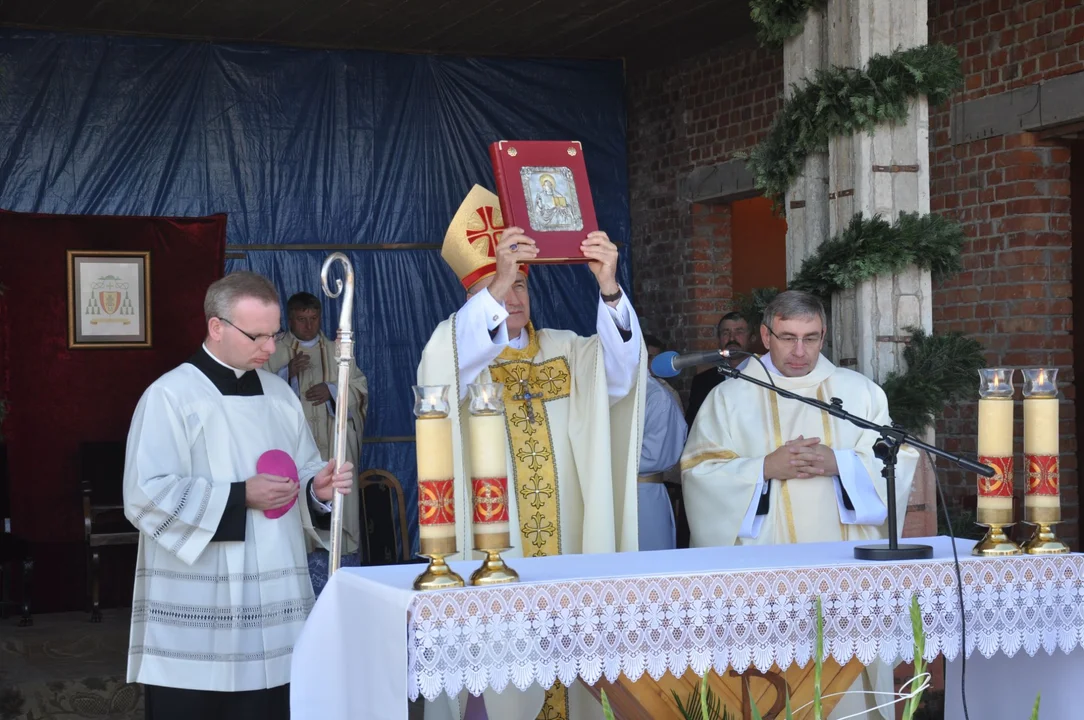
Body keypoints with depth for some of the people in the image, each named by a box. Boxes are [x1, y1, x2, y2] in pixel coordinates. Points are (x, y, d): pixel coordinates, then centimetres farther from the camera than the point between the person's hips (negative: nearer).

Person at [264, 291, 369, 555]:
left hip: (334, 446, 2)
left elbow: (360, 388, 12)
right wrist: (287, 373, -13)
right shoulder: (274, 352, 7)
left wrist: (333, 390, -6)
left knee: (339, 501, -3)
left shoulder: (337, 351, 15)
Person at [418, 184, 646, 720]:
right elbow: (443, 375, -23)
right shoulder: (457, 351, 1)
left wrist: (609, 289, -25)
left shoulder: (567, 351, 10)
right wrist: (495, 286, -37)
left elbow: (620, 374, -8)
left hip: (568, 543, 3)